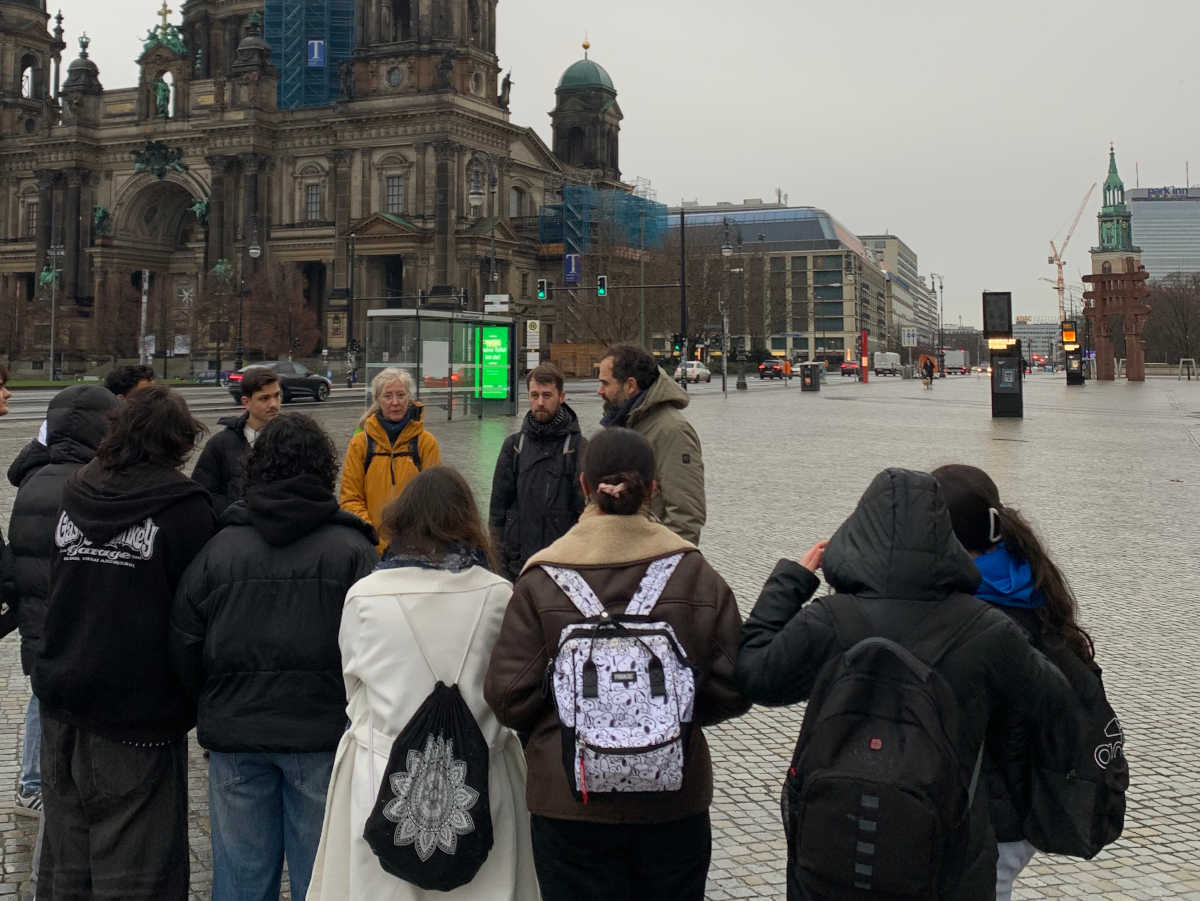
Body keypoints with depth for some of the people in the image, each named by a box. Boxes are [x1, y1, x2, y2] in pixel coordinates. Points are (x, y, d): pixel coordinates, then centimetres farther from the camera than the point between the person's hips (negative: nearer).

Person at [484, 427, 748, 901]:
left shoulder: (542, 578, -11)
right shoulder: (694, 572, -8)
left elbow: (508, 695, -11)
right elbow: (733, 688, -4)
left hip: (570, 800, -1)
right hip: (674, 801, 1)